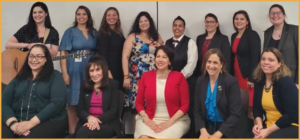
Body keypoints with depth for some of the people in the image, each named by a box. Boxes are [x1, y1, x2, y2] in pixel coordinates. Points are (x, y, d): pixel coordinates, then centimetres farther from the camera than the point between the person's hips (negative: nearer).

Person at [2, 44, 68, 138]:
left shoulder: (55, 76, 6)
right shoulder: (19, 78, 17)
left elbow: (58, 102, -9)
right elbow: (4, 102, 6)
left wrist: (32, 122, -17)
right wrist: (13, 123, -14)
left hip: (49, 121, -3)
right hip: (18, 121, 4)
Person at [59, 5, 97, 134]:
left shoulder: (94, 33, 13)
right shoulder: (70, 32, 4)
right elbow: (63, 53, -3)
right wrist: (65, 73, -11)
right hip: (74, 71, -3)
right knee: (73, 103, 0)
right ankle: (72, 133, 10)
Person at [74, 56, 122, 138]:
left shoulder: (113, 84, 3)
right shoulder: (85, 86, 14)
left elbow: (113, 111, -4)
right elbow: (80, 110, 9)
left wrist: (98, 120, -20)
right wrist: (89, 118, -14)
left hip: (107, 125, -3)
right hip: (87, 123, 3)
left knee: (84, 132, -33)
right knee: (81, 132, -33)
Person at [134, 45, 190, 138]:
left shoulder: (179, 77, -1)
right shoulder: (146, 76, 6)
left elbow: (185, 104, -1)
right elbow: (139, 103, 9)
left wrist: (169, 122, -12)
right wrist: (146, 119, -8)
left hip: (175, 120, -1)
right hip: (150, 120, 2)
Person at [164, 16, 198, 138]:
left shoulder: (190, 43, -1)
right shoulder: (167, 43, 13)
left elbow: (191, 64, -10)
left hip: (187, 82, -4)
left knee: (187, 113, -1)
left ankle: (190, 135, 12)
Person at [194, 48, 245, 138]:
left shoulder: (231, 81, -10)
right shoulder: (200, 81, 1)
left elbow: (236, 114, -13)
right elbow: (197, 110, 3)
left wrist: (218, 134, -20)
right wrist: (203, 130, -13)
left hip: (228, 130, -3)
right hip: (208, 127, 3)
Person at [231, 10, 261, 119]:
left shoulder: (252, 35, -6)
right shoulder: (234, 36, 14)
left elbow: (255, 57, -13)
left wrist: (252, 78, -18)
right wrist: (231, 75, 12)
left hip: (248, 75, -6)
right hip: (236, 75, 6)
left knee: (250, 105, -7)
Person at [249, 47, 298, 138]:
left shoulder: (286, 82, -15)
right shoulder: (259, 82, 2)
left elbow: (292, 115, -18)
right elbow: (257, 108, 9)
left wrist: (268, 131, -20)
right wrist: (258, 124, -11)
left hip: (290, 127, -5)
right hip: (268, 126, 5)